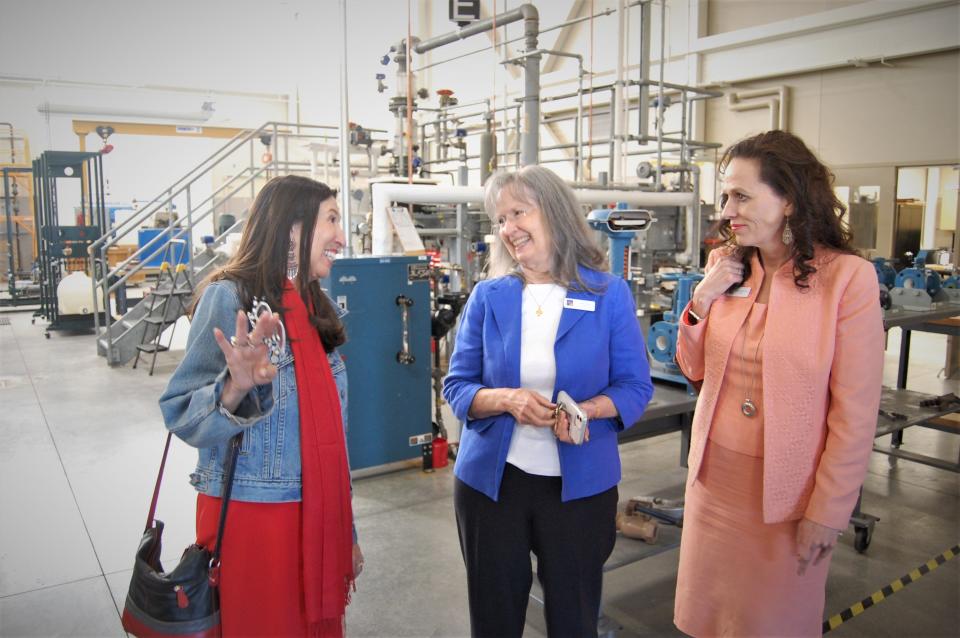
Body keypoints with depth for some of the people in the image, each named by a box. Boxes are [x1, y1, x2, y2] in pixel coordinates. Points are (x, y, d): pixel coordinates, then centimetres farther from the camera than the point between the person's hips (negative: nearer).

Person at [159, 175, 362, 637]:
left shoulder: (317, 308, 8)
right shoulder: (229, 296, -13)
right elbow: (183, 416, -14)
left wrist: (346, 530, 15)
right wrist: (236, 387, -35)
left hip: (318, 515, 6)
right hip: (249, 514, -6)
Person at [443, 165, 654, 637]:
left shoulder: (609, 294, -5)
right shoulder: (487, 297, -1)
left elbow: (635, 387, -2)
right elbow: (456, 387, 0)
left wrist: (586, 410, -22)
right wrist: (506, 399, -20)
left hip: (579, 484, -1)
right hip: (491, 480, 1)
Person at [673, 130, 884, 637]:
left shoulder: (848, 277, -16)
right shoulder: (723, 265, 0)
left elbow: (855, 415, -13)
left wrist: (827, 512, -11)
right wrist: (701, 301, -9)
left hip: (787, 490, -4)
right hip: (715, 477, 5)